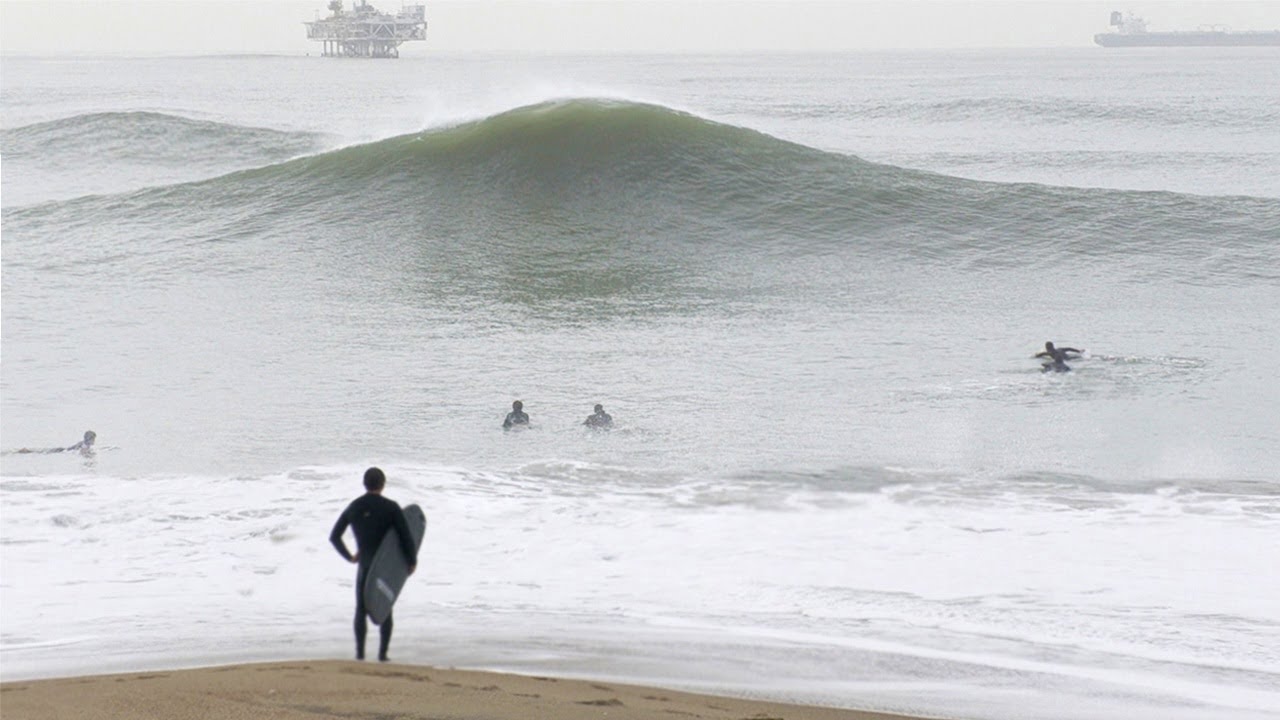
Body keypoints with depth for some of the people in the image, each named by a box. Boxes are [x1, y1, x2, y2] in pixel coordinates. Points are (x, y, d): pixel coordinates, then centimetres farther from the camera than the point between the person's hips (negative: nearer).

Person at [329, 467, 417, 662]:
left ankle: (360, 652, -1)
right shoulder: (390, 507, -8)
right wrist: (412, 560, 0)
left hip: (365, 564, 2)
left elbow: (334, 536, 6)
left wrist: (349, 556, 16)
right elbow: (406, 536, -12)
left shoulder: (354, 507, 3)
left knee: (361, 608, 8)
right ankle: (382, 653, 3)